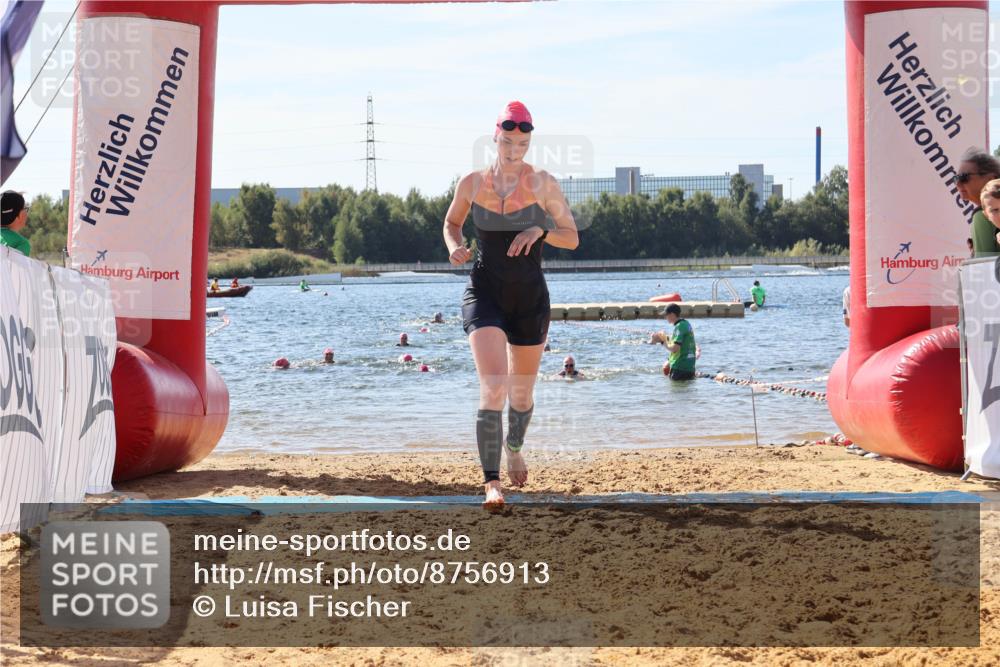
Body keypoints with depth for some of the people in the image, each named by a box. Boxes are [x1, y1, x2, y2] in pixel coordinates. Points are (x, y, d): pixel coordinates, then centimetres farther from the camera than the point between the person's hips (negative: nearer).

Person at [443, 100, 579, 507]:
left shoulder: (543, 184, -5)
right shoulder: (472, 183, -1)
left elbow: (572, 238, -1)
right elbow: (452, 222, 16)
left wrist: (539, 231, -20)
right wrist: (454, 247, -6)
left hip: (530, 297, 1)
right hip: (485, 293, -1)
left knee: (522, 392, 16)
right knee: (492, 386, -20)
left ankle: (515, 448, 47)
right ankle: (491, 481, -19)